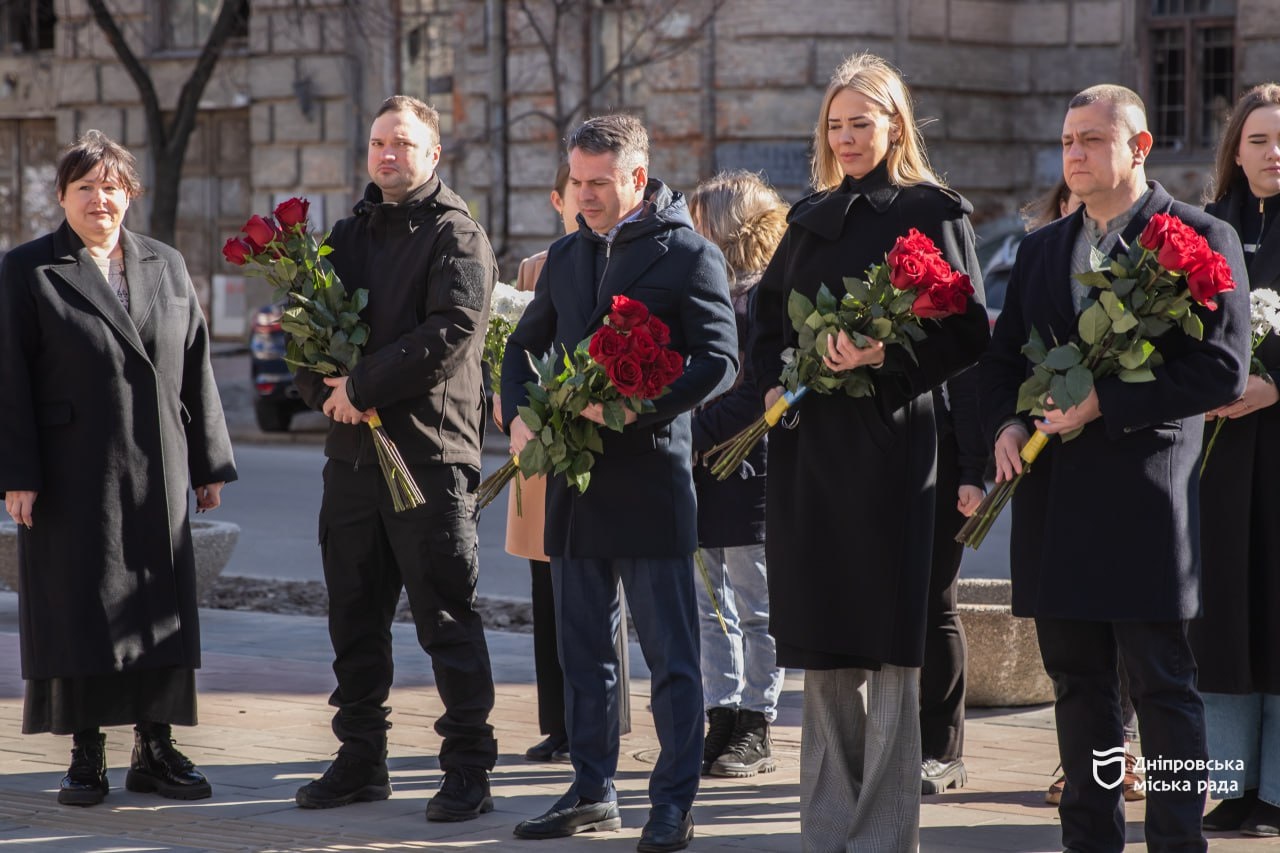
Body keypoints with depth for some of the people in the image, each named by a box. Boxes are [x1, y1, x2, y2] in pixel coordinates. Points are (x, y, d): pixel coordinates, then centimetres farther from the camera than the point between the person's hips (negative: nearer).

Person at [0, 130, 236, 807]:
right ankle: (86, 757, 10)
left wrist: (209, 463, 8)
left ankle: (155, 750, 14)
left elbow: (195, 370, 11)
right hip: (71, 477, -3)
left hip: (156, 476, 4)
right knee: (78, 613, 1)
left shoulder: (166, 266, 11)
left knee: (159, 612, 5)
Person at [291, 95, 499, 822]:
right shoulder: (351, 235, 18)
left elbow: (451, 331, -17)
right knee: (356, 617, 12)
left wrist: (363, 387, -15)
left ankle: (469, 769, 1)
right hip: (353, 450, 7)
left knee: (446, 618, -4)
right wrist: (323, 387, -4)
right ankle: (361, 761, 21)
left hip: (429, 453, -7)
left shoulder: (457, 235, -3)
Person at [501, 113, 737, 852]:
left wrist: (636, 408, -22)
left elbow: (719, 361, -11)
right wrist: (518, 414, 3)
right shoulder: (567, 256, 14)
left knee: (671, 653, -2)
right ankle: (593, 791, 20)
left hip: (651, 475, -6)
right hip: (575, 477, 7)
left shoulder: (688, 254, -5)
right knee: (584, 647, 12)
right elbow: (526, 346, 23)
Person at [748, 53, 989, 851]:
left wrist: (886, 357, -22)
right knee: (824, 651, 10)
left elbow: (967, 332, -9)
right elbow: (767, 315, 21)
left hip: (889, 443, -6)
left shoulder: (932, 212, -2)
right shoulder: (812, 217, 16)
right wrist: (775, 382, 3)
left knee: (887, 646, -4)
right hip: (807, 446, 6)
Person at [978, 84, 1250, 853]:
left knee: (1163, 687, -3)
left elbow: (1223, 370, -11)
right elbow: (1004, 357, 20)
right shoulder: (1042, 248, 16)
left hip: (1146, 494, -6)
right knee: (1079, 683, 12)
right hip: (1057, 498, 6)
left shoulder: (1201, 239, -3)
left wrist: (1105, 402, -15)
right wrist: (1006, 424, -1)